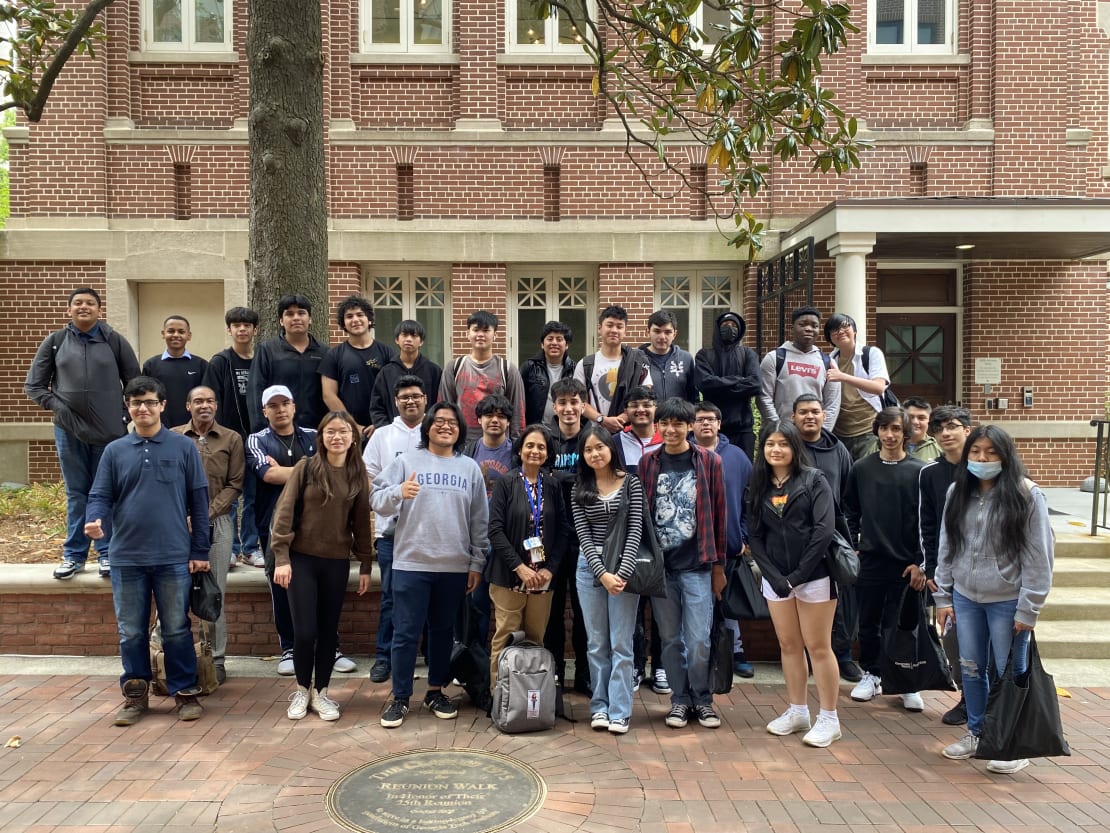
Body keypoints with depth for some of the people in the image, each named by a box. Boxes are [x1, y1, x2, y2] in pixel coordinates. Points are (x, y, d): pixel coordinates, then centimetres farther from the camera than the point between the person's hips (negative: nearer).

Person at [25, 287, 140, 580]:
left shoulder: (114, 341, 1)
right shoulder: (55, 341, 5)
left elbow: (134, 381, 6)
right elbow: (33, 385, 9)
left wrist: (124, 413, 0)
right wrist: (56, 406, -3)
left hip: (110, 432, -1)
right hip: (70, 431, 1)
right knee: (76, 495, 9)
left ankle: (108, 553, 16)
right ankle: (73, 555, 18)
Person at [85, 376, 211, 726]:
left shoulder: (184, 447, 1)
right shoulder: (115, 451, 6)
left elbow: (198, 501, 1)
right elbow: (100, 496, 3)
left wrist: (200, 551, -2)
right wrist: (95, 521, -21)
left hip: (174, 557, -2)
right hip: (126, 558, 2)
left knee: (176, 630, 7)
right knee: (131, 632, 11)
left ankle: (185, 692, 19)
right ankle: (135, 694, 25)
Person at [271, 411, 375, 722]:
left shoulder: (358, 475, 2)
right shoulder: (305, 468, -6)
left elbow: (362, 523, 7)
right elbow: (284, 513, -6)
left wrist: (366, 566, 6)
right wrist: (281, 558, -12)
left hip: (338, 563, 2)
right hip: (302, 559, -2)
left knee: (329, 630, 8)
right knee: (305, 630, -1)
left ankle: (321, 691, 24)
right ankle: (302, 689, 21)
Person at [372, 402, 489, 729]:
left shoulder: (470, 468, 7)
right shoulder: (406, 461, 1)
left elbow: (480, 521, 8)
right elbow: (377, 500, -6)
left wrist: (477, 563, 5)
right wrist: (399, 492, -27)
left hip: (455, 566, 3)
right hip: (411, 564, -2)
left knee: (443, 631, 14)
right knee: (405, 633, 2)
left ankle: (436, 691, 29)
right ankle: (400, 698, 15)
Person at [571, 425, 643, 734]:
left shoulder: (631, 483, -1)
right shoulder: (580, 488, 5)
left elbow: (635, 530, -7)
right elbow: (583, 535, -1)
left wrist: (622, 572, -17)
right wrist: (603, 573, -13)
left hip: (623, 567, -2)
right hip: (590, 567, 2)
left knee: (621, 643, 1)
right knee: (596, 643, 8)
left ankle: (619, 710, 8)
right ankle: (599, 706, 17)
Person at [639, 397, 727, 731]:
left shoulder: (709, 461, 0)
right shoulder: (648, 463, 5)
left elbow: (718, 515, 1)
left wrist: (718, 565, 1)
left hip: (697, 565, -2)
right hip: (660, 565, 2)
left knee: (698, 640, -1)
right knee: (670, 638, 10)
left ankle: (702, 699, 20)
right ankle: (680, 699, 25)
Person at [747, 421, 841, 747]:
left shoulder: (813, 479, -5)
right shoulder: (758, 486, 7)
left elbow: (823, 530, -13)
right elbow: (755, 537, 4)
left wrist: (798, 575, -14)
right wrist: (776, 578, -8)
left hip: (813, 575, -4)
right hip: (775, 578, 4)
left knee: (818, 647, 1)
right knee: (788, 645, 12)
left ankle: (829, 719, 12)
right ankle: (797, 712, 24)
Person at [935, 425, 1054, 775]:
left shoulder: (1026, 495, -8)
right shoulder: (957, 492, 6)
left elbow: (1039, 557, -8)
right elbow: (946, 547, 10)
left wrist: (1028, 610, -10)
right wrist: (943, 597, 7)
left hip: (1007, 601, -4)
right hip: (965, 598, 5)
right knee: (971, 669, 14)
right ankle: (976, 733, 31)